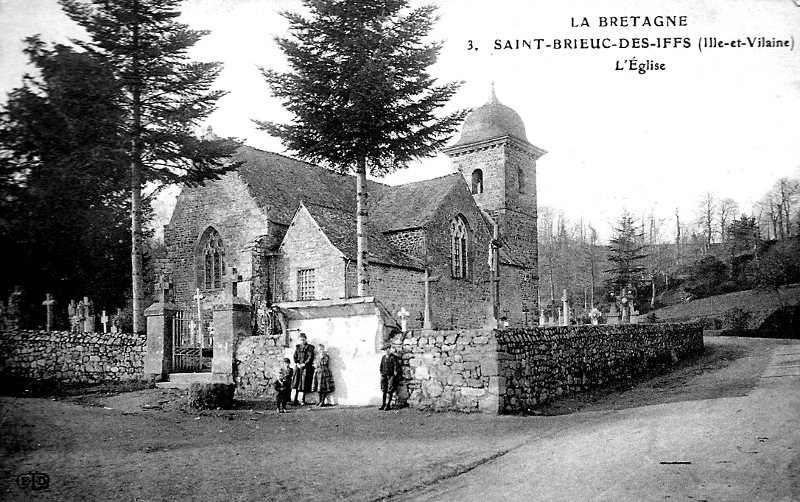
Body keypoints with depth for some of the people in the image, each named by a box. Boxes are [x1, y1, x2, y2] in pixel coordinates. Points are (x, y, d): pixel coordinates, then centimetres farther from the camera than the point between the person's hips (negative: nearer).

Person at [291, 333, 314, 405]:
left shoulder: (310, 347, 1)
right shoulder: (298, 347, 15)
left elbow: (310, 357, -6)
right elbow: (295, 356, 12)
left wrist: (304, 364, -13)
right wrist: (297, 363, -4)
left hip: (306, 367, -4)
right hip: (298, 366, 4)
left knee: (303, 384, -5)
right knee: (296, 383, -3)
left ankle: (302, 400, -1)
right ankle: (296, 400, -1)